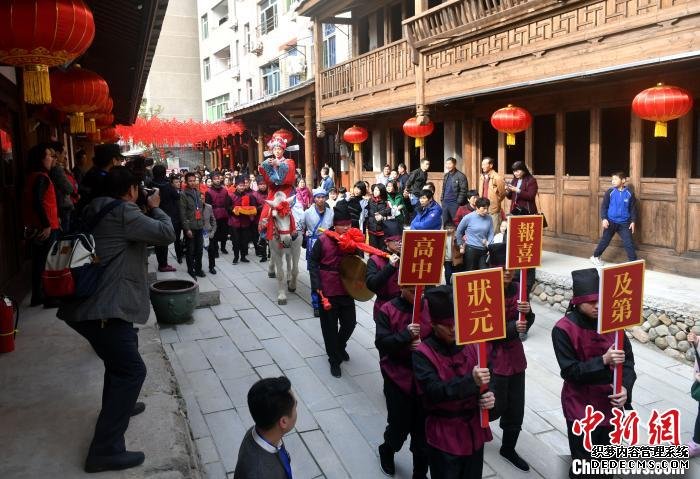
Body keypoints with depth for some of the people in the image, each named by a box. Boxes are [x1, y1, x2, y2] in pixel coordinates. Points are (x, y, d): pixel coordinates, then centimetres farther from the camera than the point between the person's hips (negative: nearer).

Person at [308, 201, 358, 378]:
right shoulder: (323, 240, -14)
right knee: (330, 326, 7)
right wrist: (317, 285, -14)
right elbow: (312, 261, -7)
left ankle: (340, 347, 44)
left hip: (347, 289, 3)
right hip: (328, 290, -3)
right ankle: (334, 359, 26)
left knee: (350, 323, 12)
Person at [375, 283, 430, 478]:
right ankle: (386, 451, 41)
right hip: (398, 377, -2)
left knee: (422, 427, 9)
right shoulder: (387, 310, -9)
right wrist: (405, 334, -27)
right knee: (399, 425, 7)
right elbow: (381, 344, -14)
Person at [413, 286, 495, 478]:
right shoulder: (422, 354, -16)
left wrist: (488, 396, -20)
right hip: (444, 436, -4)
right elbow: (434, 391, -26)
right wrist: (471, 381, -37)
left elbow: (486, 381, 2)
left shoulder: (471, 345, -2)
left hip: (474, 429, 5)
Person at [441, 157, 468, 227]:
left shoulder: (461, 176, -10)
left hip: (455, 203, -7)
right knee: (445, 222, 12)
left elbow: (463, 191, -14)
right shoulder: (446, 175, 14)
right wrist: (442, 199, 12)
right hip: (445, 203, 7)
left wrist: (459, 202, -17)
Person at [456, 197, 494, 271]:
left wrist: (488, 243, -9)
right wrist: (461, 245, 7)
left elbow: (491, 233, 7)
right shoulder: (468, 217, -5)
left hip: (484, 250, 3)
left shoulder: (489, 218, 3)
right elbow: (459, 232, 5)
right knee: (470, 272, 4)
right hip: (471, 249, -3)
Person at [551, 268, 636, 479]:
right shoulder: (563, 329, -18)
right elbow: (570, 371, -18)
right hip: (580, 406, -4)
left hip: (609, 402, 4)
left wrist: (625, 387, -18)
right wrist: (603, 361, -30)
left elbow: (627, 358, -1)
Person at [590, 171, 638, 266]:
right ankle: (595, 257, 28)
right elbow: (604, 206, -1)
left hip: (624, 223, 0)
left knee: (629, 243, -2)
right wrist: (604, 218, -12)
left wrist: (633, 221, -2)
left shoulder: (629, 193, -3)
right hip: (611, 222, 0)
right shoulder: (610, 192, -5)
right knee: (605, 241, 11)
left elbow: (633, 208, 5)